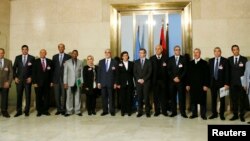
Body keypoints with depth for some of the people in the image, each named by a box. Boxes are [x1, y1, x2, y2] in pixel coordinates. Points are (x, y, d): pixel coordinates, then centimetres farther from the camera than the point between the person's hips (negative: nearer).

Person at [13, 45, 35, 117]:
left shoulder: (32, 58, 2)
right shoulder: (17, 57, 9)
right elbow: (14, 68, 8)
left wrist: (31, 77, -7)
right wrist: (15, 77, -2)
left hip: (28, 79, -2)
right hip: (19, 79, 2)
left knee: (28, 95, 2)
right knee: (19, 95, 3)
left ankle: (27, 111, 11)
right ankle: (19, 111, 12)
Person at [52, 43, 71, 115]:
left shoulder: (68, 57, 4)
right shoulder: (54, 57, 13)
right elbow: (53, 67, 9)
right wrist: (52, 79, 4)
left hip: (64, 78, -2)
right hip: (56, 78, 3)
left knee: (63, 94, 0)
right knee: (57, 95, 4)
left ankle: (63, 109, 9)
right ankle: (58, 109, 13)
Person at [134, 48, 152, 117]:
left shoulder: (148, 62, 6)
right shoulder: (136, 62, 12)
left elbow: (150, 72, -2)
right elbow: (134, 72, 7)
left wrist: (144, 79, -10)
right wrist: (138, 79, -7)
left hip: (146, 82, -2)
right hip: (138, 82, 2)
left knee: (146, 97, -3)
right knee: (139, 97, 2)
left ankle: (147, 111, 5)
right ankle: (140, 111, 7)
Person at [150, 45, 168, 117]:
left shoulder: (165, 58, 5)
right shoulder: (152, 58, 8)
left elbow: (167, 69, 0)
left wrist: (167, 79, -7)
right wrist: (152, 79, -4)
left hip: (163, 80, -1)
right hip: (155, 80, 1)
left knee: (163, 96, 3)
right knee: (155, 96, 3)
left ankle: (164, 111, 12)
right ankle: (157, 111, 12)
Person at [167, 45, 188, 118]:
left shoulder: (184, 59, 6)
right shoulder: (170, 59, 10)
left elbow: (185, 70, -1)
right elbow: (168, 70, 4)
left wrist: (179, 78, -10)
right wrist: (174, 78, -7)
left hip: (181, 81, -1)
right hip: (172, 81, 2)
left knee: (181, 96, -2)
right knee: (173, 96, 2)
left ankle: (183, 112, 4)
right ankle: (174, 112, 9)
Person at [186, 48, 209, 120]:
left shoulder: (204, 63, 0)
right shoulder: (190, 63, 11)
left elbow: (206, 75, -4)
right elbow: (188, 74, 9)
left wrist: (206, 85, -11)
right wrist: (187, 84, 4)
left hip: (201, 85, -3)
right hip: (192, 85, 3)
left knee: (202, 100, 2)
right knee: (193, 100, 6)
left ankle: (203, 114, 12)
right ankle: (194, 113, 16)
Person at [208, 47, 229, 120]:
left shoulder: (225, 60, -3)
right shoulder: (210, 61, 7)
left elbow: (227, 72, -6)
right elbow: (209, 72, 6)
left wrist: (226, 83, -12)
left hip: (221, 83, -2)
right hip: (213, 82, 3)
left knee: (222, 99, 6)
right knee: (213, 99, 8)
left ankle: (222, 114, 17)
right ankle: (214, 113, 19)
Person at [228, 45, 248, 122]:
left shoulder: (244, 59, 2)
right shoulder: (229, 59, 7)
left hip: (241, 83, -1)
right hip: (233, 83, 2)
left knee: (242, 100, 5)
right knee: (234, 100, 5)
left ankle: (242, 115, 15)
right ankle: (235, 115, 15)